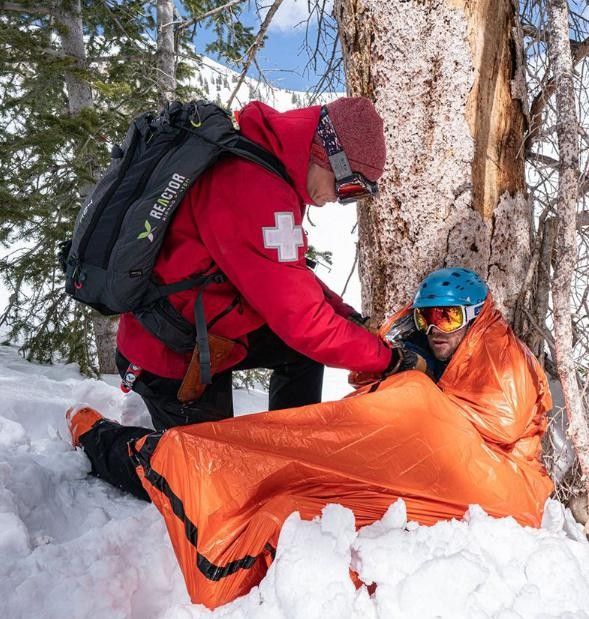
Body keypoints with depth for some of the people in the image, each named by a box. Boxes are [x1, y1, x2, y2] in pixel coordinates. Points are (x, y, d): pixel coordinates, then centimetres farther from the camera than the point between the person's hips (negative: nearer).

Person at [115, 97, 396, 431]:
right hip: (173, 358, -9)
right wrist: (386, 357, -19)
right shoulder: (257, 190, -31)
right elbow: (301, 321, -31)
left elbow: (290, 276, 8)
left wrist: (347, 315, 0)